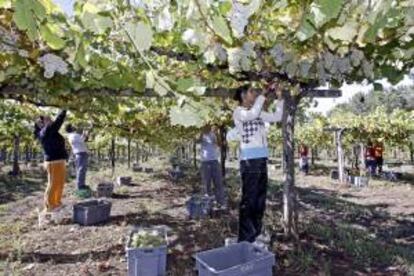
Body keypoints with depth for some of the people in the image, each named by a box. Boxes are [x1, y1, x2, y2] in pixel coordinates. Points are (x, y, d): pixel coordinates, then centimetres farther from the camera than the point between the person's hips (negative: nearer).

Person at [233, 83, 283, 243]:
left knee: (260, 199, 14)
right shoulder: (238, 112, -3)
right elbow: (252, 114, -23)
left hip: (262, 160, 8)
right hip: (249, 161, -8)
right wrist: (265, 94, -15)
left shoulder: (258, 113, 18)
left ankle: (256, 235, 27)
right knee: (249, 200, -6)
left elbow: (277, 117, 21)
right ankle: (245, 239, 3)